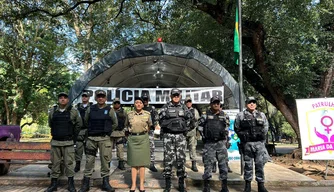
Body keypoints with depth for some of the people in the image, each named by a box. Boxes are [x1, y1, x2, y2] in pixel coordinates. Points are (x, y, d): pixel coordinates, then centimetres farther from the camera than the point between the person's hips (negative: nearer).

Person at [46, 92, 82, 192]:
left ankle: (71, 184, 11)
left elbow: (79, 124, 8)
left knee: (69, 163, 1)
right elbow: (50, 124, 20)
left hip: (68, 143, -2)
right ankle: (54, 183, 20)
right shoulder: (52, 111, 5)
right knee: (55, 163, 8)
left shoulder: (73, 111, -2)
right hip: (55, 142, 2)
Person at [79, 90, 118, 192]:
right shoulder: (90, 109, 4)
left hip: (104, 139, -1)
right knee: (89, 161, 5)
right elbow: (86, 121, 19)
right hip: (91, 138, 1)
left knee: (105, 161, 3)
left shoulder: (110, 110, 1)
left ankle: (105, 183, 15)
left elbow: (115, 123, 12)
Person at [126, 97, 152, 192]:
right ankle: (133, 184, 11)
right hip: (132, 138, 1)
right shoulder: (129, 114, 2)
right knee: (133, 162, 3)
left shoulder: (147, 114, -1)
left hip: (143, 138, 0)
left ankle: (141, 184, 11)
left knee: (142, 162, 3)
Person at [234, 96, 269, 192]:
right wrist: (243, 135, -5)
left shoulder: (261, 115, 12)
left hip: (259, 143, 2)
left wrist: (263, 134, 2)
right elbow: (237, 128, 4)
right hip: (247, 143, -2)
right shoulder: (240, 115, 3)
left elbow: (265, 127, 16)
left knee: (260, 164, 3)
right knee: (248, 164, 5)